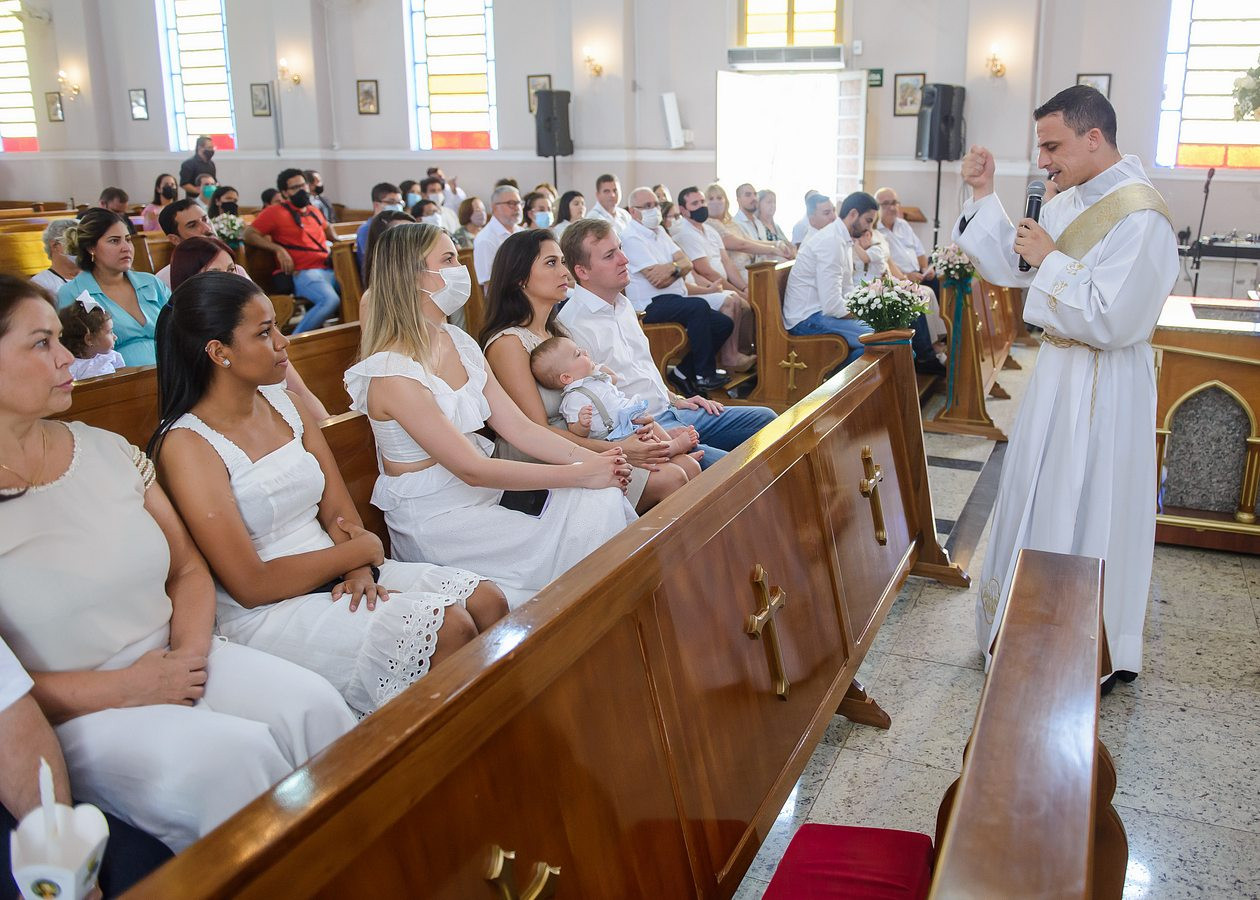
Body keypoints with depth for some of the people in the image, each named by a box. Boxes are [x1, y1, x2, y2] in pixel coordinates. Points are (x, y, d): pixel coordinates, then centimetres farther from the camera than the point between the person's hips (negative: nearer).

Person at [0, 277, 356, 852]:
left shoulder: (106, 450, 9)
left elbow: (189, 569, 12)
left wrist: (191, 653, -7)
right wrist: (124, 688, -14)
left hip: (175, 666, 5)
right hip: (73, 714, -5)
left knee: (312, 704, -19)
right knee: (230, 754, -29)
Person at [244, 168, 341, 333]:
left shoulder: (315, 212, 23)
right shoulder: (275, 212, 3)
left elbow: (327, 227, 46)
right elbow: (249, 235, -2)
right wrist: (278, 249, -13)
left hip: (329, 269, 7)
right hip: (304, 273, -7)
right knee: (330, 300, -35)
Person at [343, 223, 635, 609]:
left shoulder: (459, 342, 6)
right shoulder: (393, 373, -20)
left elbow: (518, 426, 2)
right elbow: (472, 469, -23)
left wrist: (592, 459, -14)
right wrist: (580, 474, -23)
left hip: (483, 489, 7)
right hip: (435, 517, -7)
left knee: (603, 500, -12)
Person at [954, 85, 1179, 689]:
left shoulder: (1141, 218, -23)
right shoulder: (1069, 201, 4)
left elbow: (1111, 321, -28)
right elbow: (1011, 267, 11)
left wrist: (1050, 261, -20)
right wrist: (983, 196, 1)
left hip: (1105, 385, -9)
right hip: (1058, 368, 9)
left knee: (1087, 515, 3)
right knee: (1041, 498, 19)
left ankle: (1095, 655, 23)